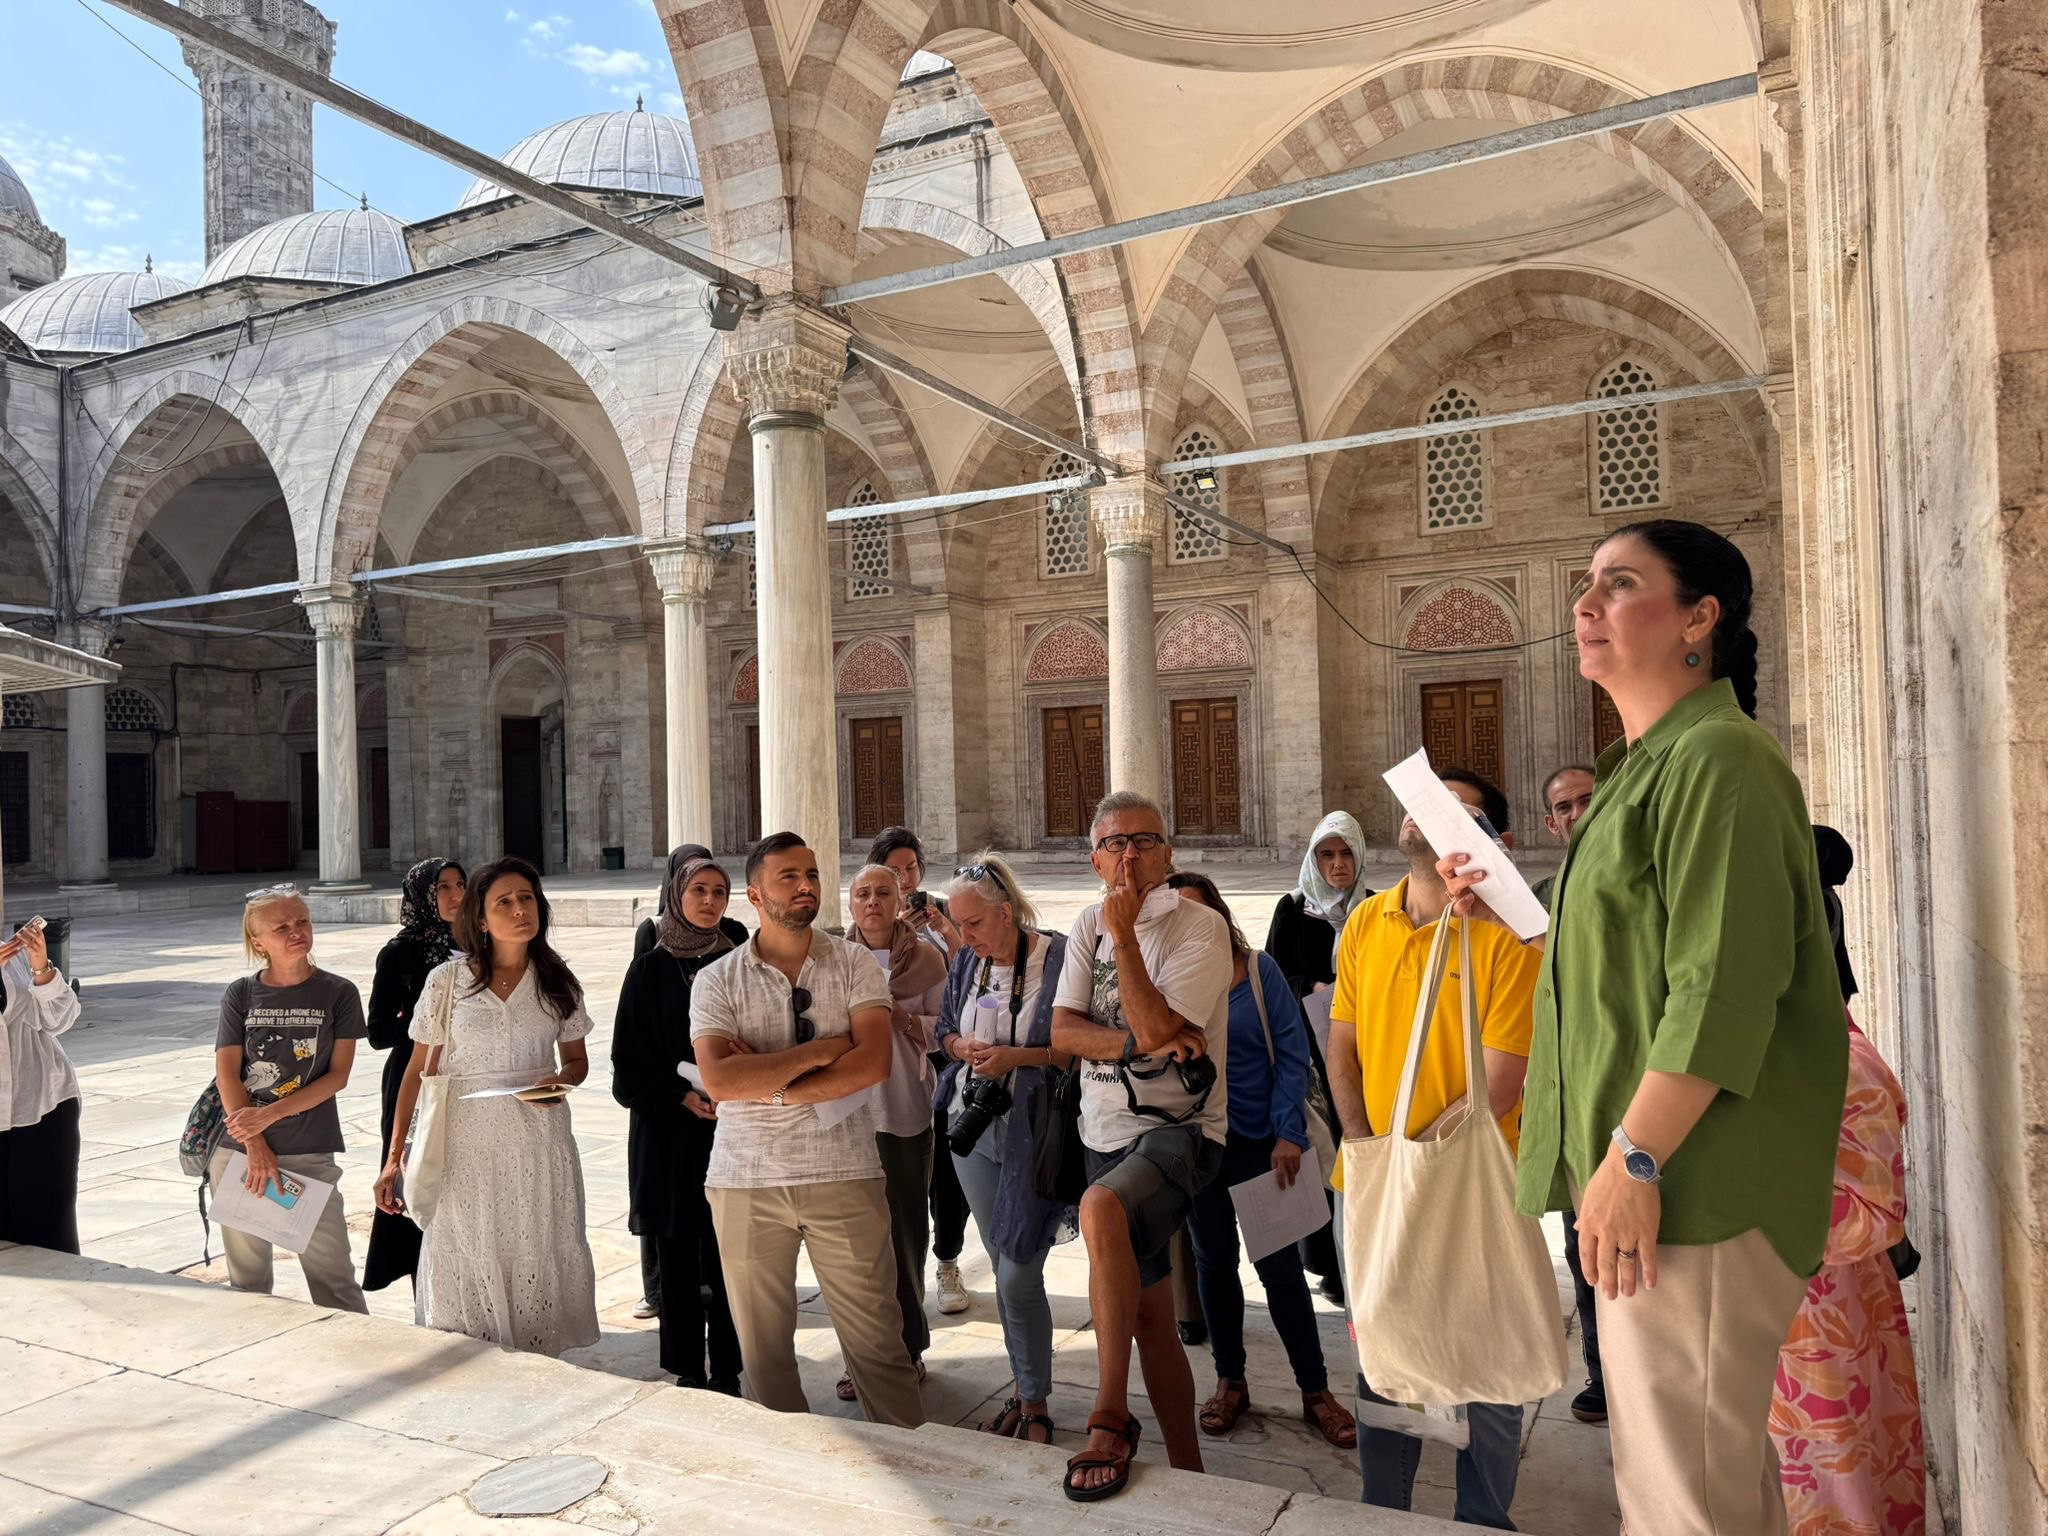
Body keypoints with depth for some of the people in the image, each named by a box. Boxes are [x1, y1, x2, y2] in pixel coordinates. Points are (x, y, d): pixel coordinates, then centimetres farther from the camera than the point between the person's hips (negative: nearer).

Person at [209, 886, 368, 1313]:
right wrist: (256, 1148, -9)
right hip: (239, 1150, 2)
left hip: (310, 1153, -2)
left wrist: (268, 1115, -13)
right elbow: (227, 1074, -2)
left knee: (332, 1272, -3)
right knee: (246, 1277, 12)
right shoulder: (240, 994, 3)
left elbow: (338, 1075, -4)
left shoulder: (338, 993, -1)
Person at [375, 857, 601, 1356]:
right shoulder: (448, 980, -1)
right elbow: (419, 1070, 2)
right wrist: (394, 1156, -1)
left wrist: (561, 1080, -9)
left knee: (539, 1270, 4)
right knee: (469, 1275, 4)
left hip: (538, 1145, 1)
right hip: (466, 1146, -1)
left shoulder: (558, 982, 4)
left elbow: (577, 1060, 14)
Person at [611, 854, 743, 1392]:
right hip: (667, 1131, 0)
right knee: (677, 1258, 6)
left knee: (725, 1256, 1)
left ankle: (726, 1372, 13)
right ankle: (687, 1371, 19)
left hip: (729, 1128, 0)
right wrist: (681, 1095, -12)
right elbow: (631, 1063, 0)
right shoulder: (650, 970, 2)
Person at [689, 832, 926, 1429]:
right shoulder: (717, 981, 1)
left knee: (876, 1338, 3)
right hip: (746, 1180, 1)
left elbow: (874, 1062, -11)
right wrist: (819, 1050, -12)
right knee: (762, 1345, 13)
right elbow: (720, 1080, -13)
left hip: (843, 1174, -1)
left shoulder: (854, 963, 2)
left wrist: (770, 1085, -12)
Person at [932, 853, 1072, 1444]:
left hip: (1035, 1135, -6)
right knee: (1004, 1270, 14)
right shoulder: (967, 961, 5)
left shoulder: (1060, 958, -14)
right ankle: (1023, 1392, 29)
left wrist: (1016, 1055, -20)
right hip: (974, 1129, 6)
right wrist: (962, 1047, -5)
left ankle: (1036, 1407, 15)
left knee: (1018, 1277, -5)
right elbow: (945, 1029, 16)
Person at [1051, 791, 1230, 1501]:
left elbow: (1156, 1028, -21)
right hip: (1106, 1132, 7)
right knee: (1149, 1314, 11)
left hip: (1179, 1129, -6)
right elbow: (1063, 1030, -1)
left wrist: (1124, 935, -19)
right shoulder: (1089, 927, 9)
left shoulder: (1199, 927, -10)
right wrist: (1139, 1044, -17)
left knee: (1102, 1208, -36)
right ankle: (1187, 1470, 26)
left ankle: (1110, 1421, -25)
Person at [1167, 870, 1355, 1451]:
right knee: (1214, 1262, 14)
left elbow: (1292, 1054, -7)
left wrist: (1288, 1135, -12)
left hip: (1260, 1140, -2)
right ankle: (1230, 1381, 30)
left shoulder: (1258, 969, -7)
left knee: (1280, 1265, 3)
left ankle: (1316, 1391, 17)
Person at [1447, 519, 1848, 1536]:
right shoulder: (1648, 765, 18)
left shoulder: (1718, 757, -15)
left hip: (1694, 1183, -10)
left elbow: (1724, 986, -23)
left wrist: (1635, 1157, -22)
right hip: (1658, 1182, 11)